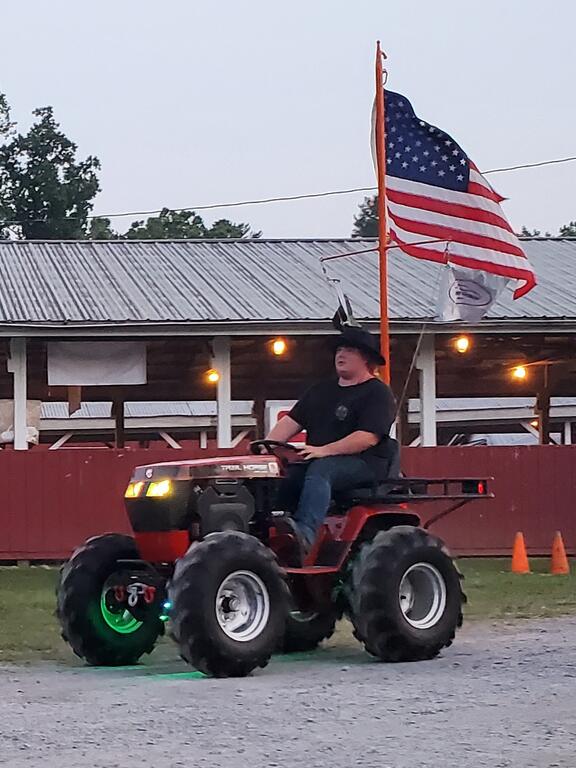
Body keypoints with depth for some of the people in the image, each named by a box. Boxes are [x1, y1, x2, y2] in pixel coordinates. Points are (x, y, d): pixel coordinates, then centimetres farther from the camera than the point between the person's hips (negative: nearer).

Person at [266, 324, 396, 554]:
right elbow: (292, 421, 17)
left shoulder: (378, 393, 0)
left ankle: (306, 533, -54)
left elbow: (368, 438, -14)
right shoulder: (322, 390, 24)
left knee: (320, 470, -37)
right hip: (314, 461, 7)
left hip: (363, 464, -6)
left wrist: (324, 451, -23)